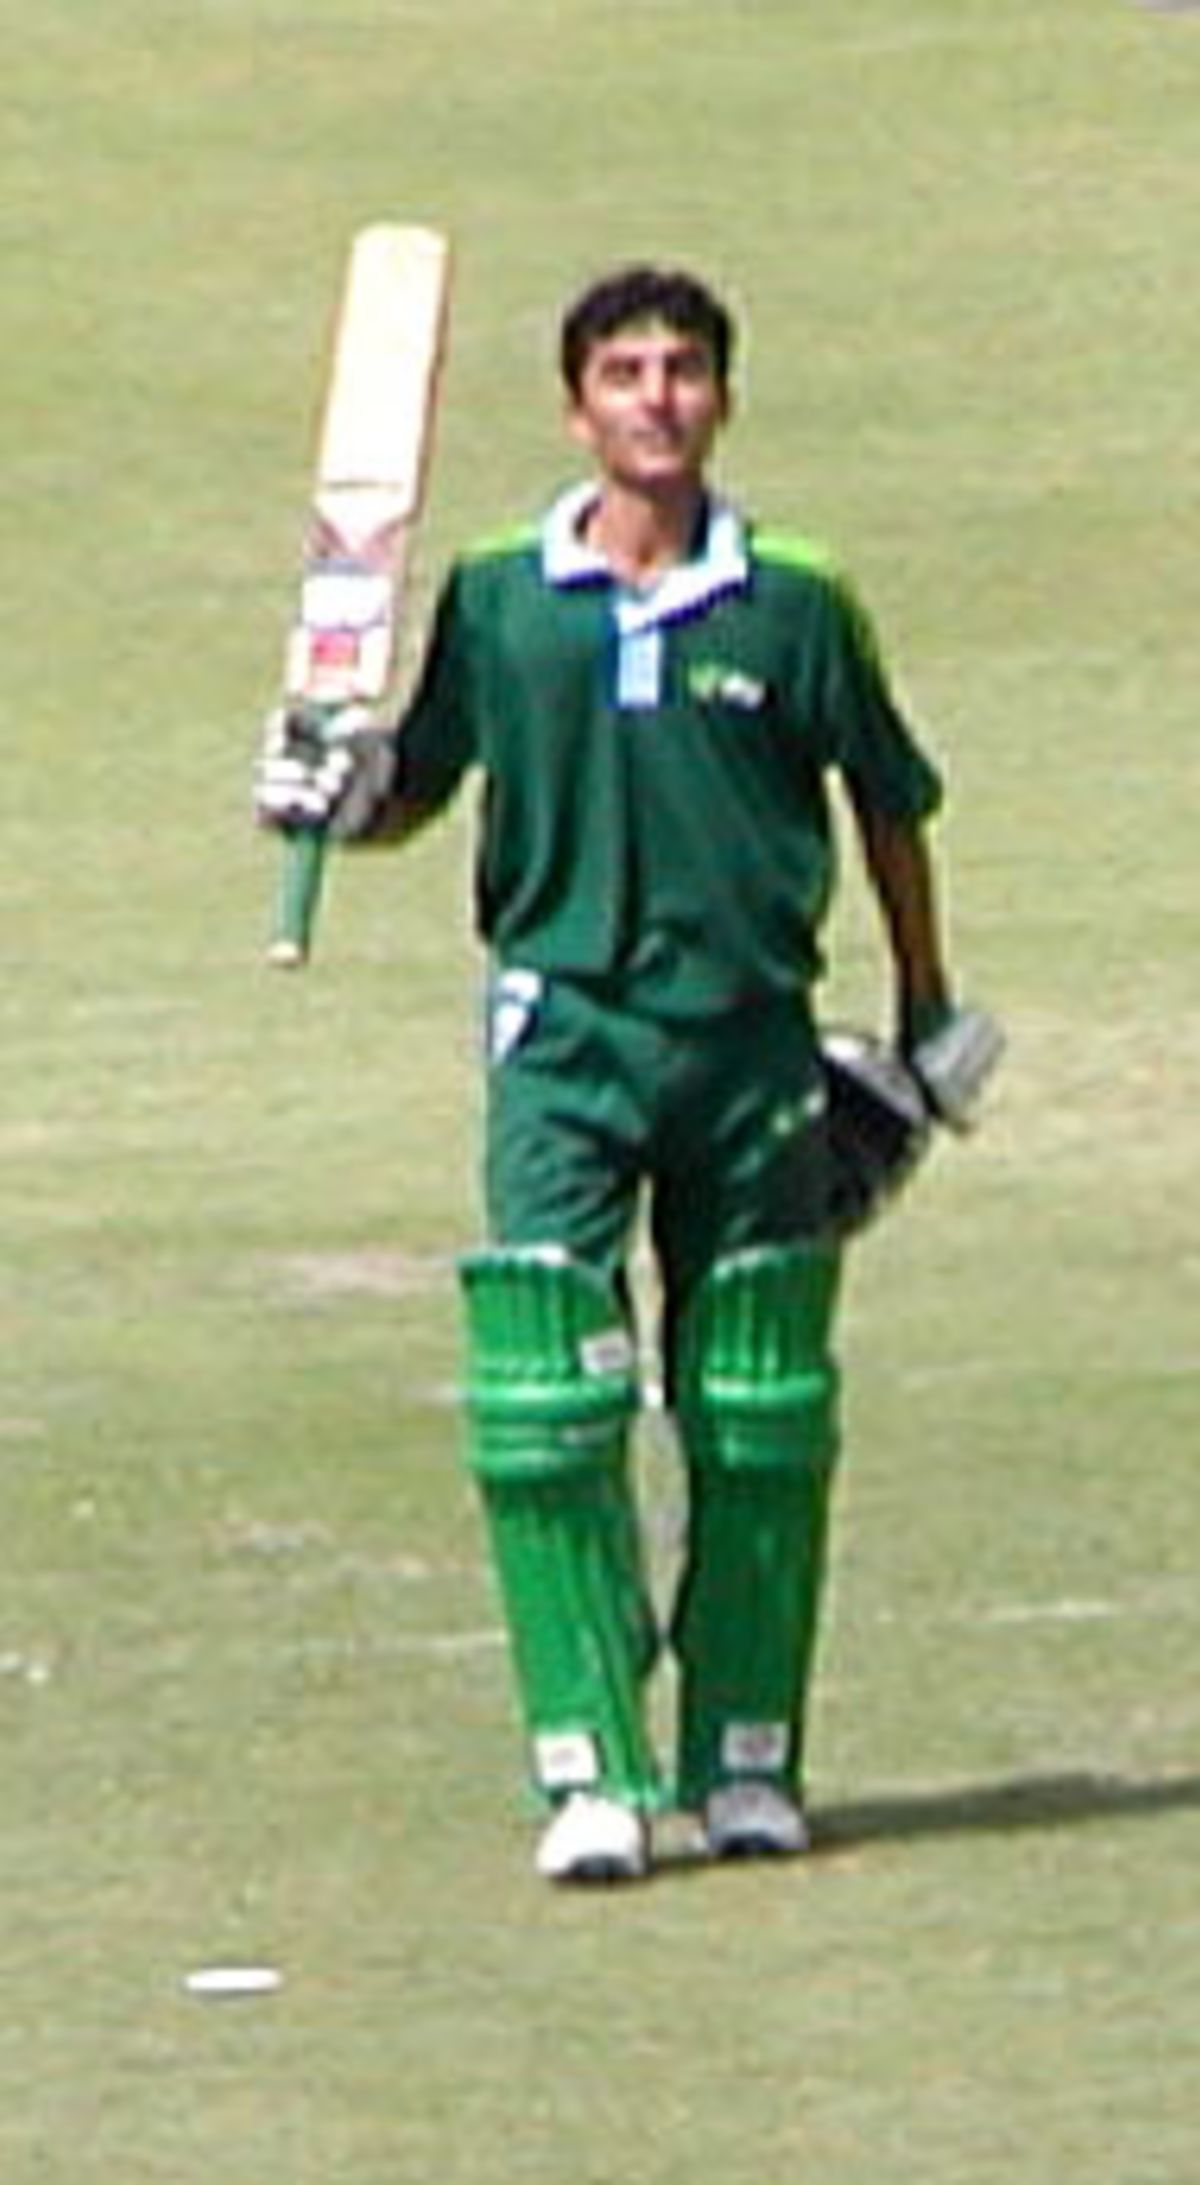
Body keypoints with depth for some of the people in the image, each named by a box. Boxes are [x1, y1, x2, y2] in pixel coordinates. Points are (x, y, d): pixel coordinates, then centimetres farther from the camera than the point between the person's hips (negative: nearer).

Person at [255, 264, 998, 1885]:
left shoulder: (794, 611, 2)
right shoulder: (500, 603, 3)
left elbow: (892, 809, 14)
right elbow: (419, 785, 14)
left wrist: (927, 1019, 21)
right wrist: (339, 794, -8)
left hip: (753, 1038, 1)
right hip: (566, 1034, -1)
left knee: (760, 1424, 6)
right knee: (544, 1411, -12)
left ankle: (746, 1755, 18)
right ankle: (590, 1768, -11)